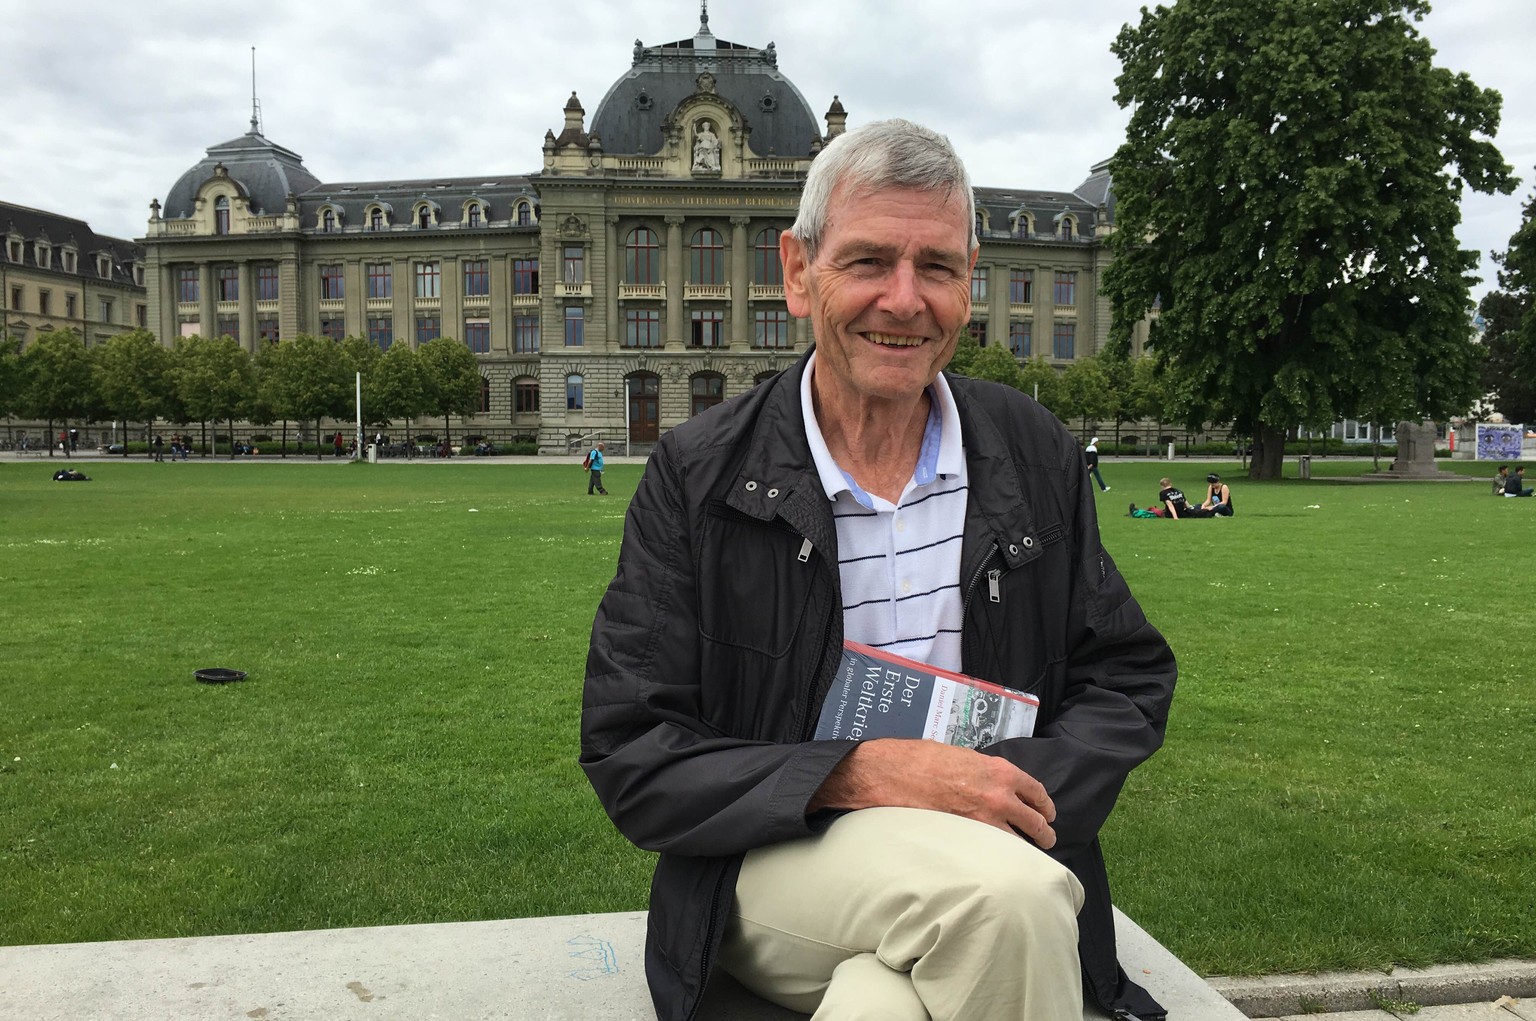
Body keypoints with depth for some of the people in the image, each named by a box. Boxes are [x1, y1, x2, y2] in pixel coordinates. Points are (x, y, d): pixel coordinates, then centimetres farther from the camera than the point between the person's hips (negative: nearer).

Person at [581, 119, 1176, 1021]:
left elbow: (1129, 678, 9)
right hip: (774, 869, -1)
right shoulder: (697, 475, -6)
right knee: (1007, 894, -31)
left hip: (994, 855, 2)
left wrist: (1014, 794, -12)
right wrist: (861, 774, -22)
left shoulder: (1037, 454, 4)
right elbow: (629, 757, -8)